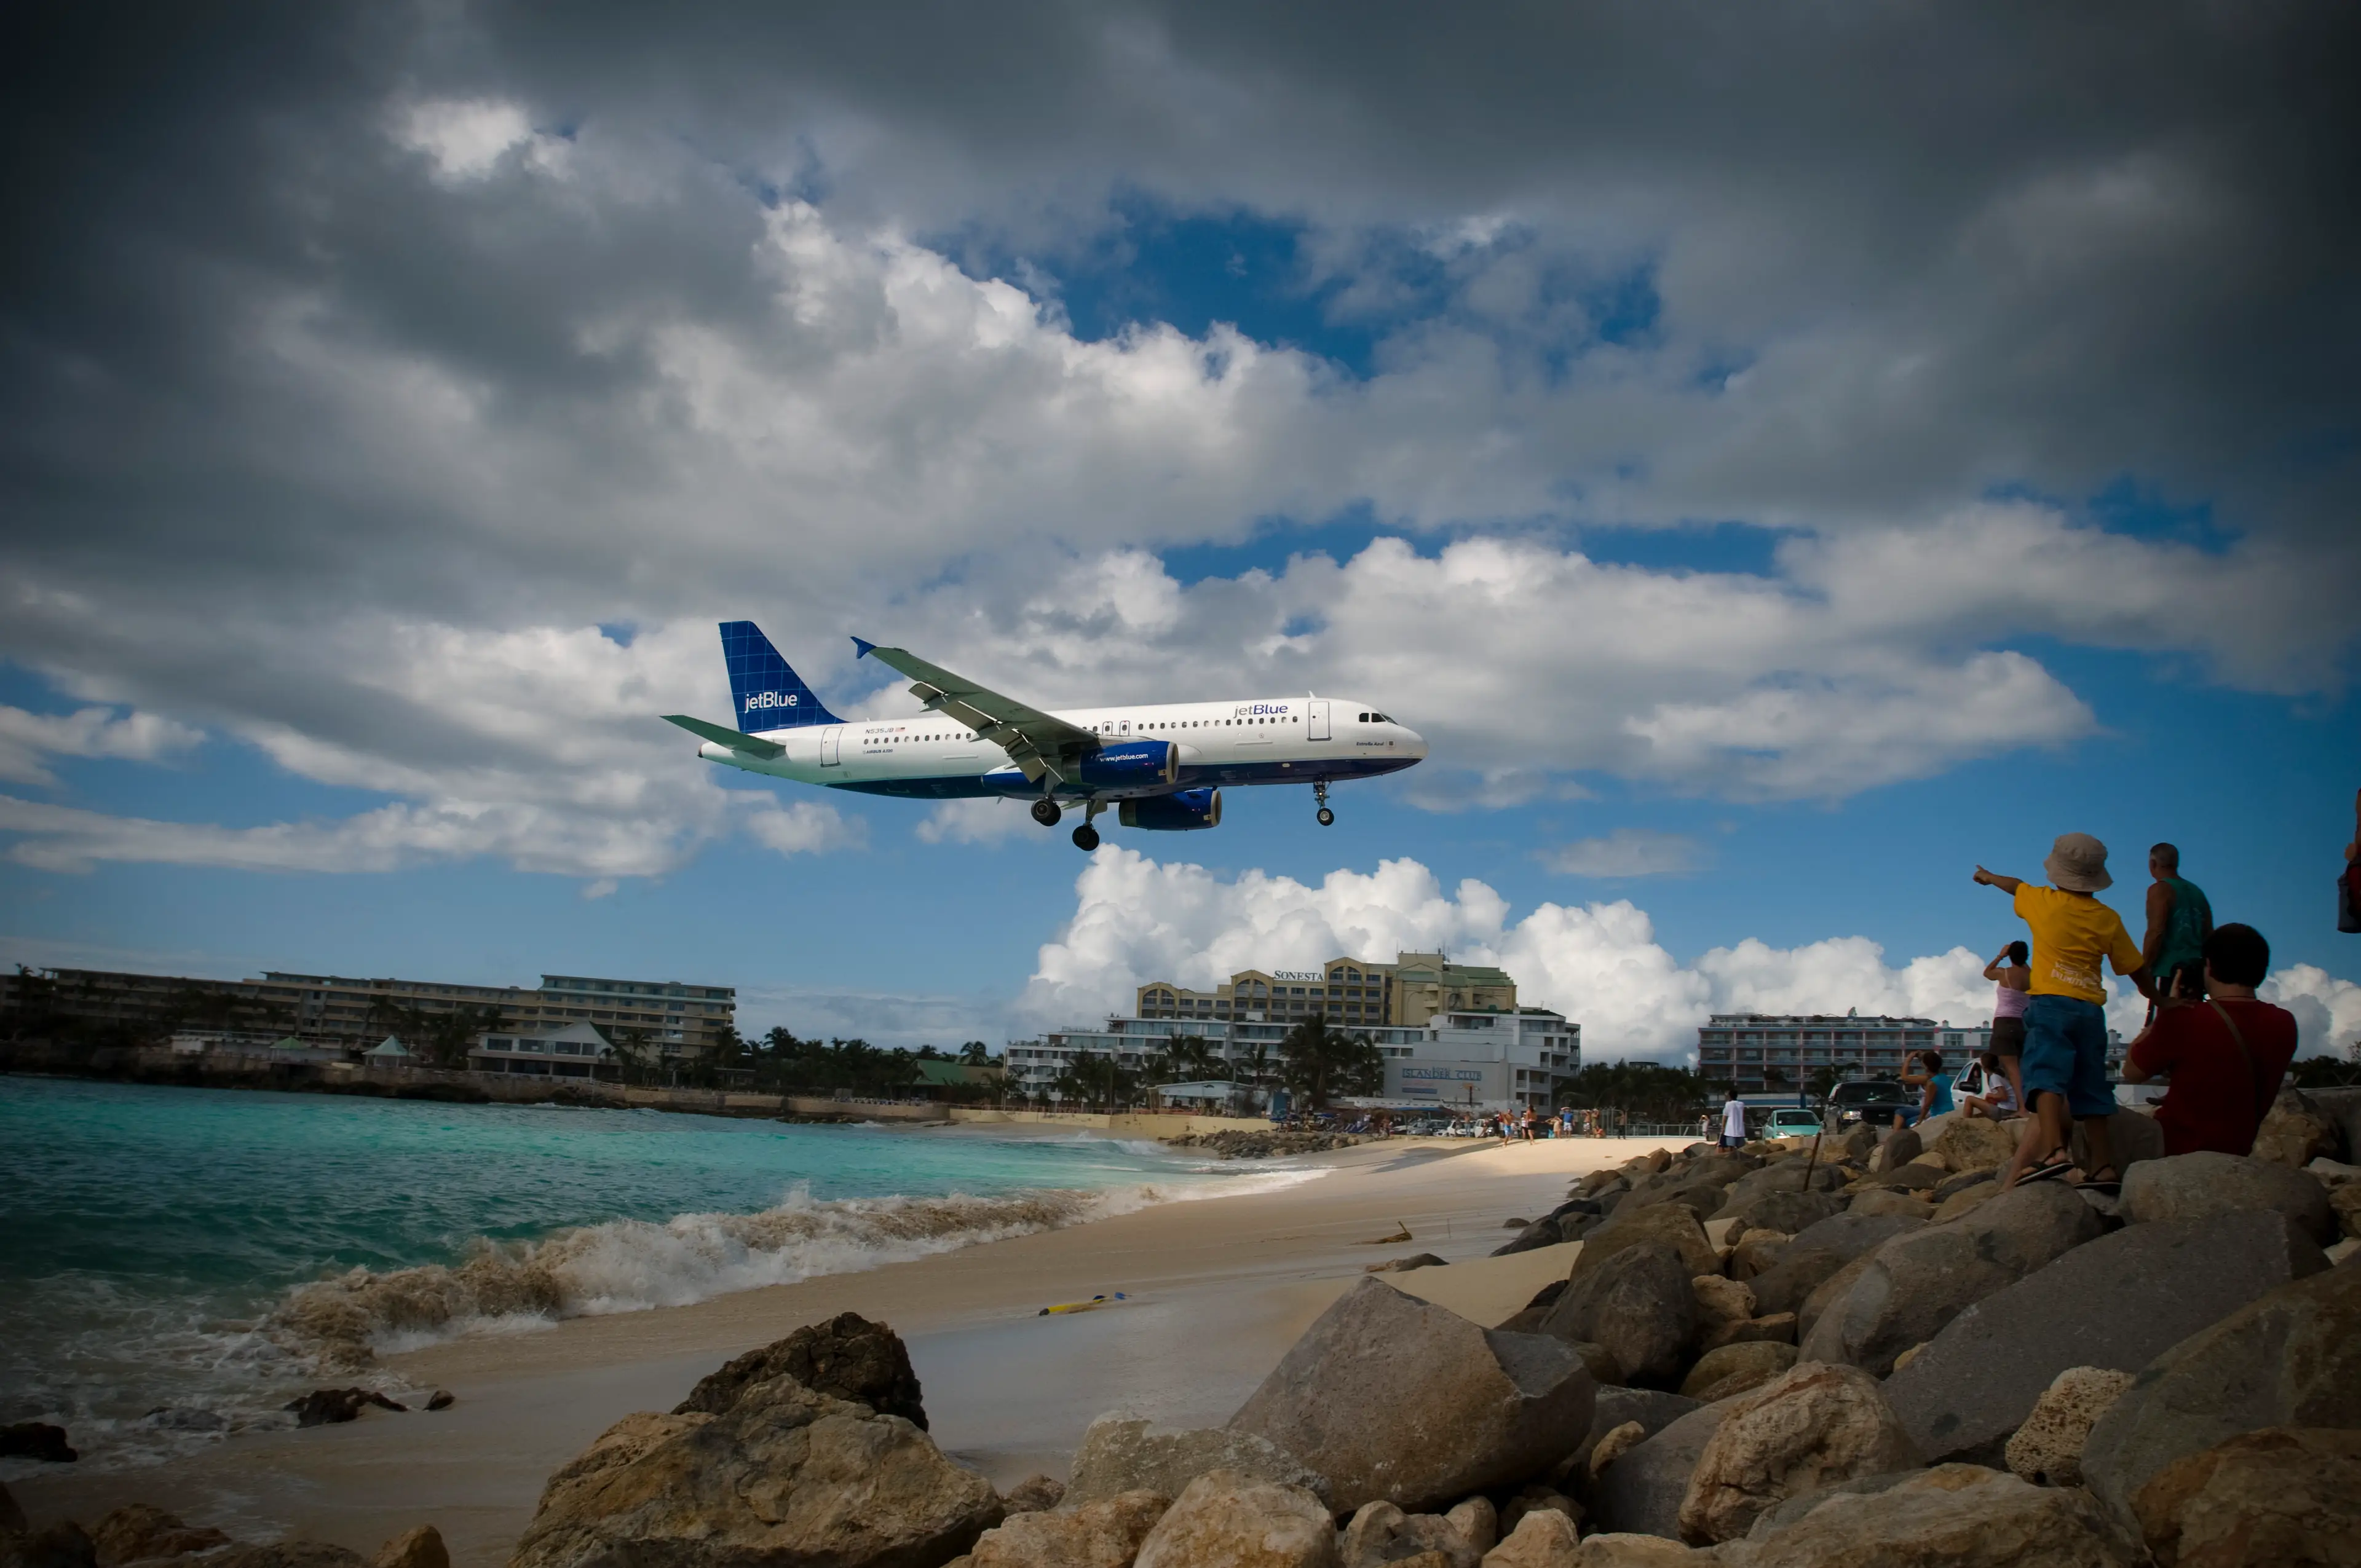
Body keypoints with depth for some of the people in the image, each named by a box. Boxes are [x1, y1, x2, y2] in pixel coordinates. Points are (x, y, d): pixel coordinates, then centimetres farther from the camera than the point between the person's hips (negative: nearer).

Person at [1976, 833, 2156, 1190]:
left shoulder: (2045, 902, 2)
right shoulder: (2108, 918, 9)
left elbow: (2015, 887, 25)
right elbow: (2138, 970, 14)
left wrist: (1988, 876, 46)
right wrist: (2159, 1001, 32)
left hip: (2050, 1002, -5)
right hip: (2091, 1009, 5)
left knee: (2046, 1074, -17)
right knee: (2089, 1087, 10)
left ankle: (2055, 1149, -36)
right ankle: (2104, 1165, 8)